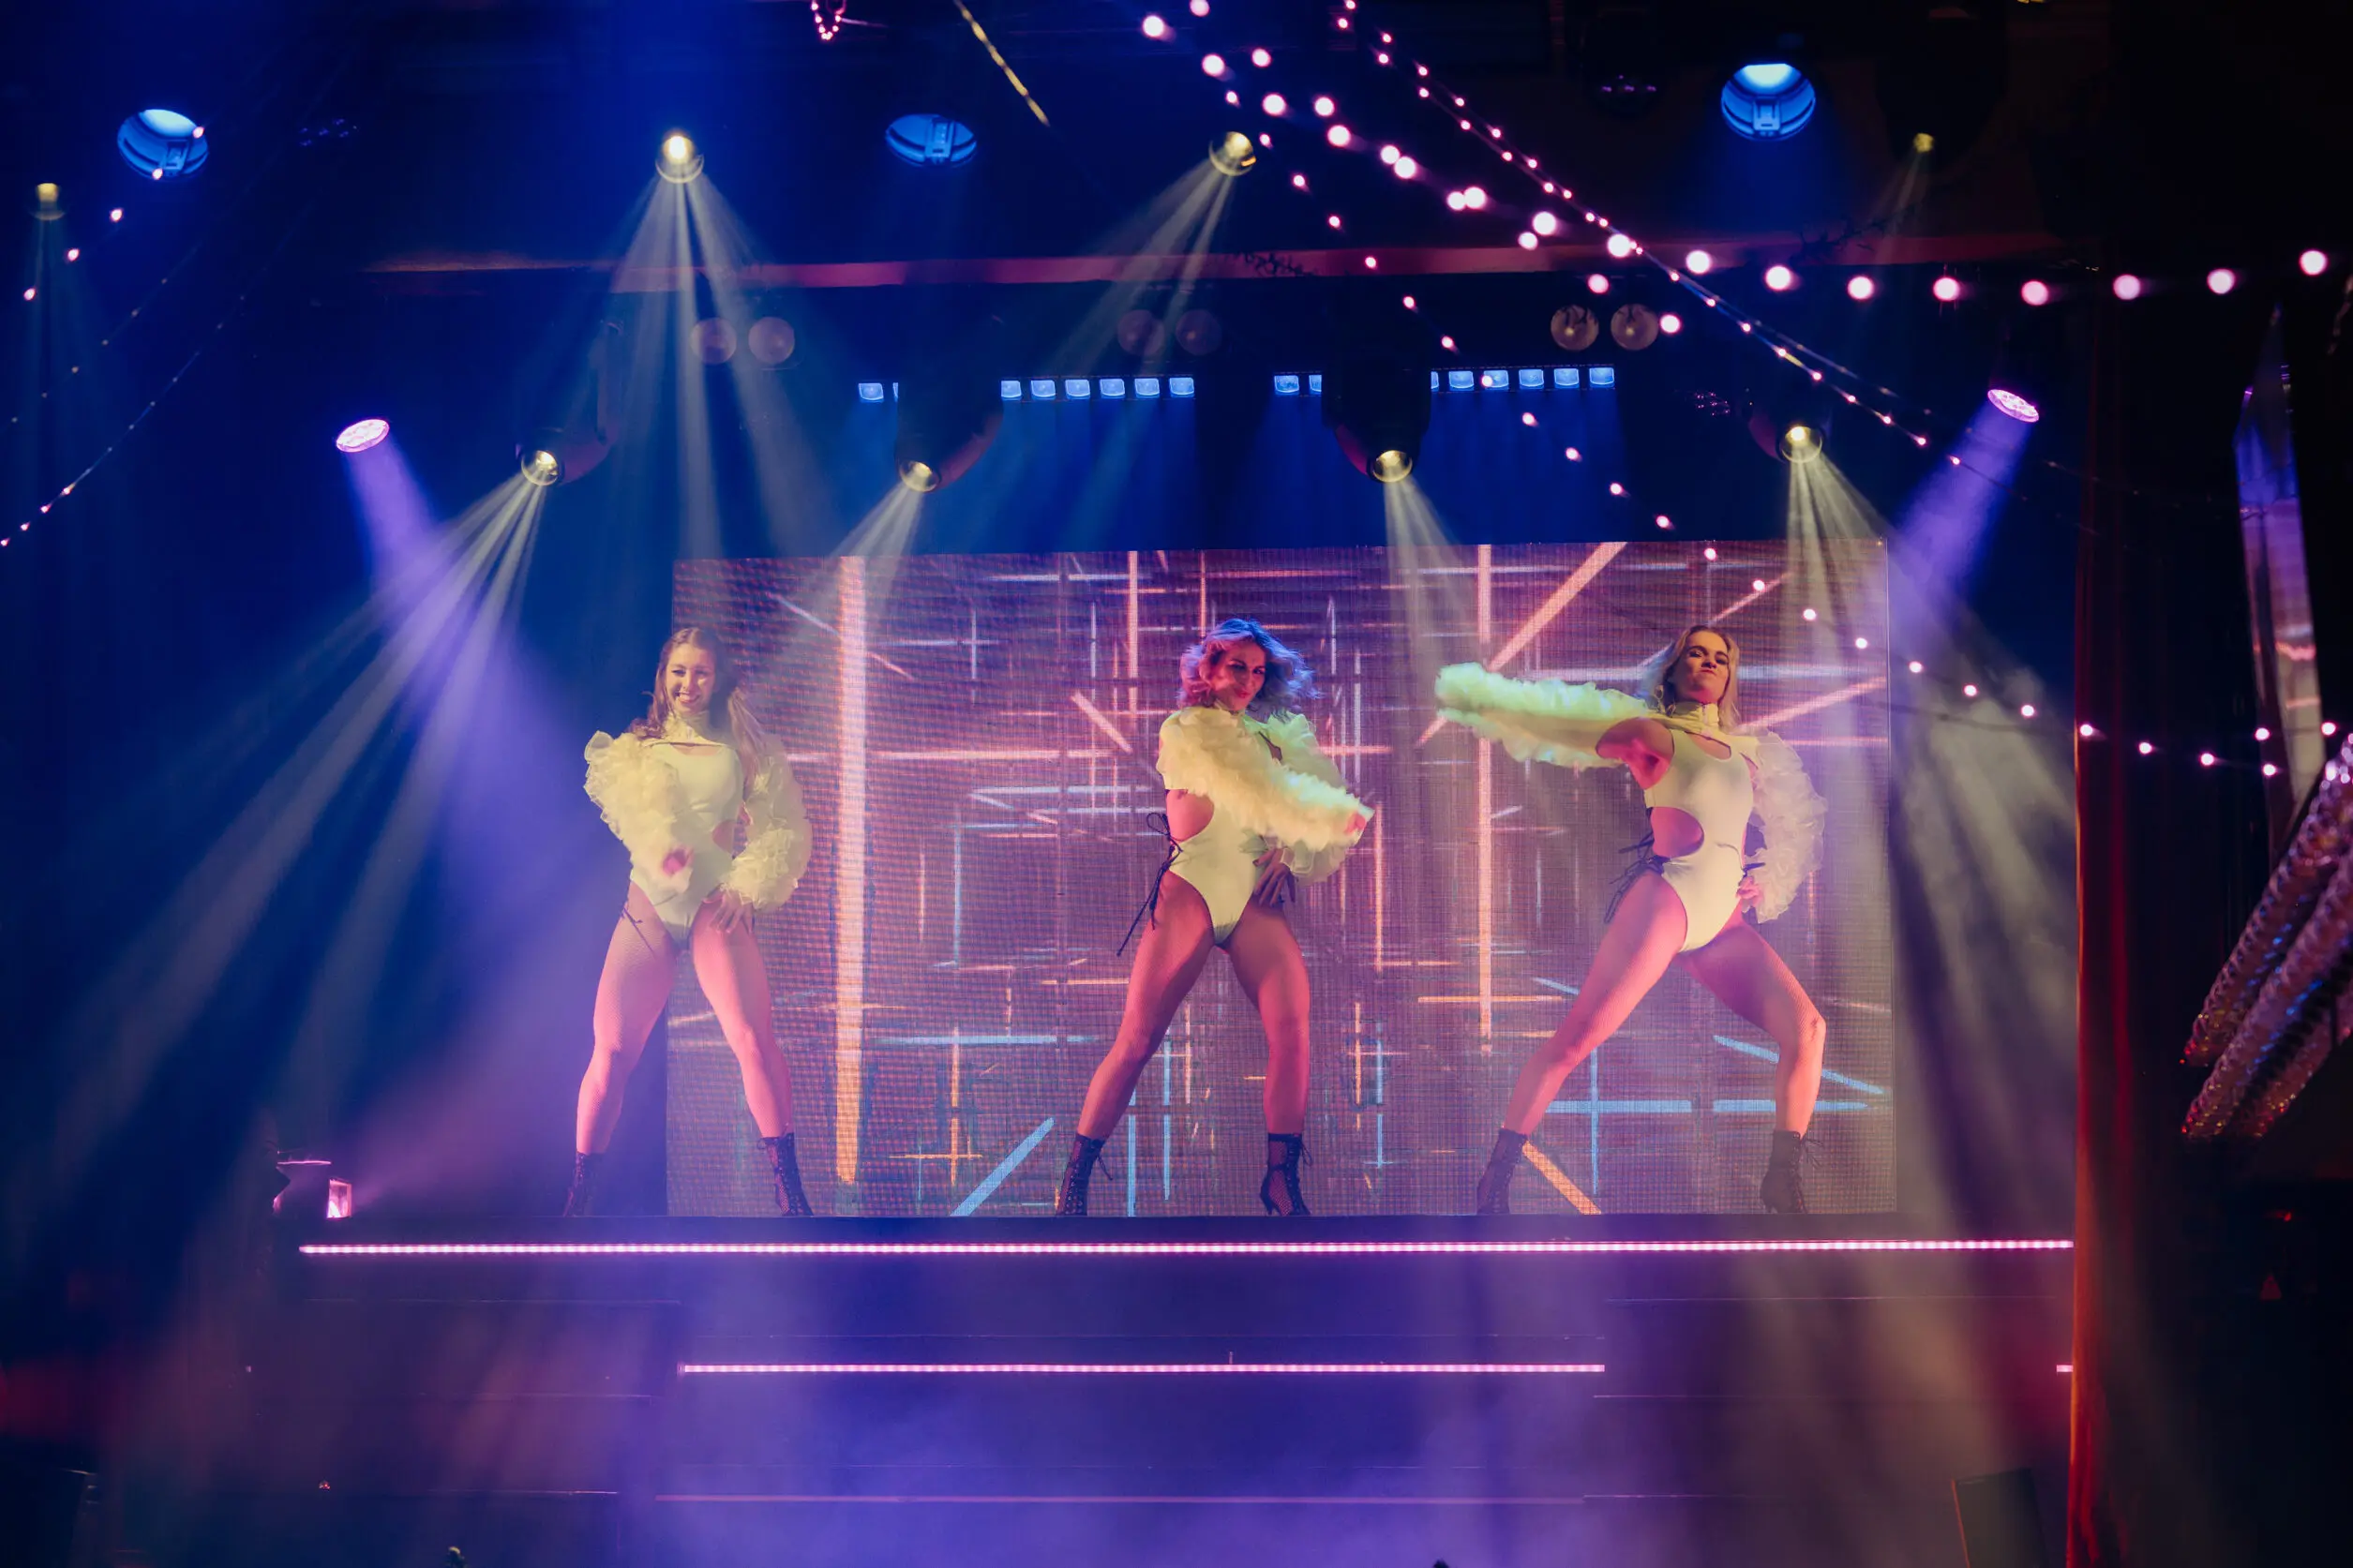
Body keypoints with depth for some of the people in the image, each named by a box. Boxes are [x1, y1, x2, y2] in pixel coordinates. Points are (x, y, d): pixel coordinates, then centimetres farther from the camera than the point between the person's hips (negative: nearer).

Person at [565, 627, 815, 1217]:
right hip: (648, 906, 1)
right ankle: (578, 1196, 3)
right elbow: (620, 795, -9)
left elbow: (782, 829, 11)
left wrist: (747, 887, -6)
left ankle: (790, 1190, -8)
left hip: (715, 906, -1)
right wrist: (661, 847, -29)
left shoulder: (743, 749, 12)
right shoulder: (635, 746, 13)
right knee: (612, 1047, -6)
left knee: (754, 1039, -16)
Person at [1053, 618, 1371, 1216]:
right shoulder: (1185, 733, 1)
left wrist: (1288, 854, -5)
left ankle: (1281, 1179, -6)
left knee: (1292, 1031, -15)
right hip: (1192, 890, -4)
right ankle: (1073, 1180, -2)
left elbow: (1306, 805, 13)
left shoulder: (1276, 738, 14)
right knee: (1136, 1040, -9)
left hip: (1257, 899, 4)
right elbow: (1184, 826, -12)